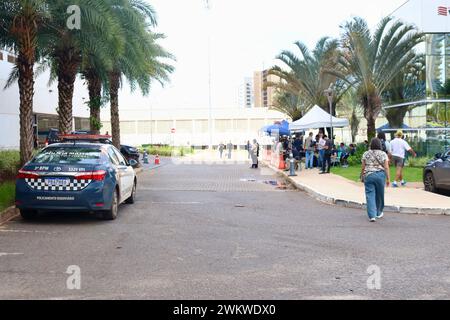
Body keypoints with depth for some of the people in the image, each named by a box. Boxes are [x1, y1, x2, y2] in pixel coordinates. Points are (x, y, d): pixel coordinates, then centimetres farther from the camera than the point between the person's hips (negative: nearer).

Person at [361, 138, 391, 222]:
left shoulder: (366, 154, 4)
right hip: (380, 175, 0)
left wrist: (362, 176, 16)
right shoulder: (383, 154, 2)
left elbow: (363, 167, 4)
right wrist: (388, 178, 0)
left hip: (368, 175, 0)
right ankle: (378, 213, 30)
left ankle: (372, 215, -10)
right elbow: (386, 167, -3)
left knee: (370, 196, -1)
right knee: (379, 195, 15)